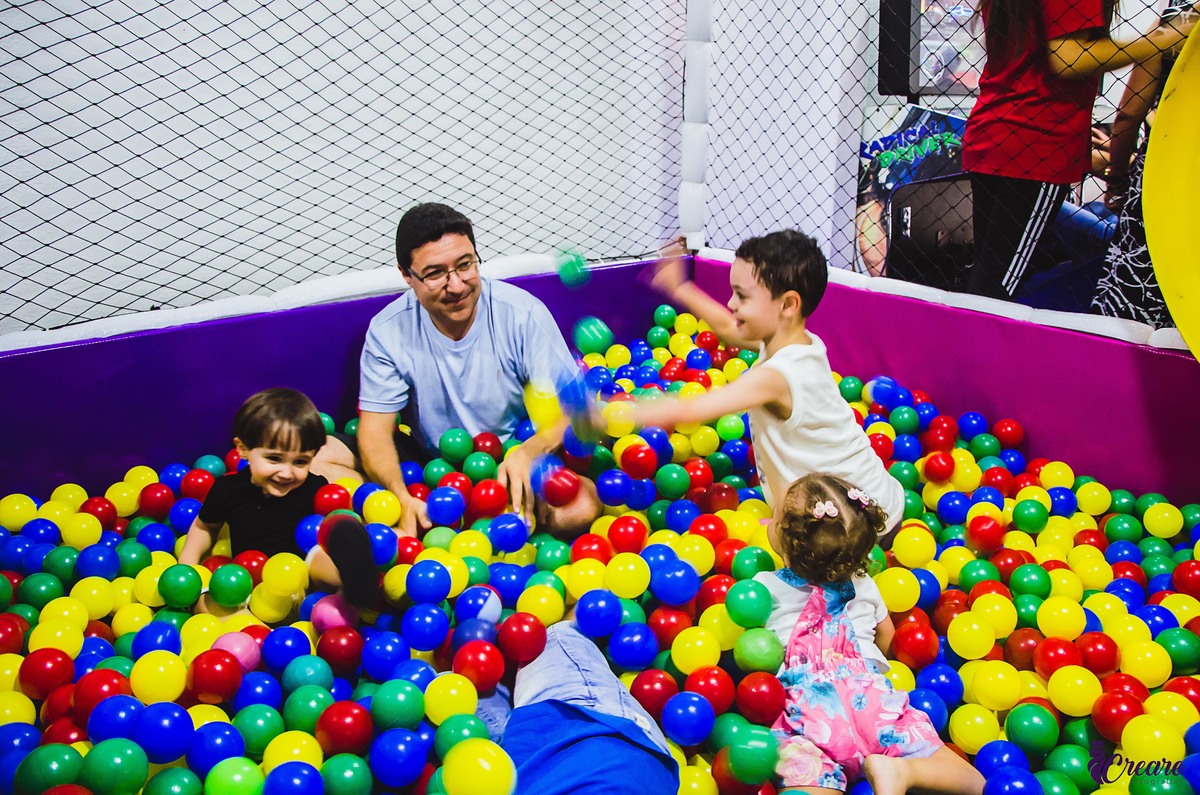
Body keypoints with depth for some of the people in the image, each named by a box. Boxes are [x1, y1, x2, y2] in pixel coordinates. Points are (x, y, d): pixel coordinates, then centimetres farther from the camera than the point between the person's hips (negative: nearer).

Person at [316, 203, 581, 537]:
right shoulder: (388, 330, -9)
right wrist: (402, 499, -30)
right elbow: (376, 429, -9)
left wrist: (529, 452, -35)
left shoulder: (523, 313, -13)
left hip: (511, 461, -2)